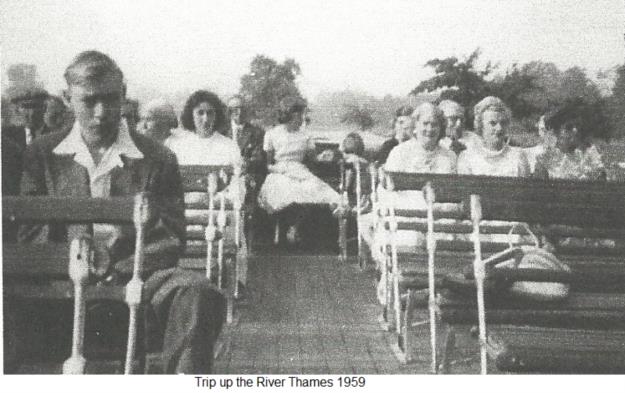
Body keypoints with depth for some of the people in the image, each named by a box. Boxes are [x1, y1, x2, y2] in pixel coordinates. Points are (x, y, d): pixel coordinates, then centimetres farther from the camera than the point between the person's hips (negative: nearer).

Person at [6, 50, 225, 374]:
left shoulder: (157, 159, 8)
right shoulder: (42, 155, 14)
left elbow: (171, 238, 3)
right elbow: (29, 234, 8)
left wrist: (116, 271, -14)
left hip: (135, 278, 0)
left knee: (197, 290, -31)